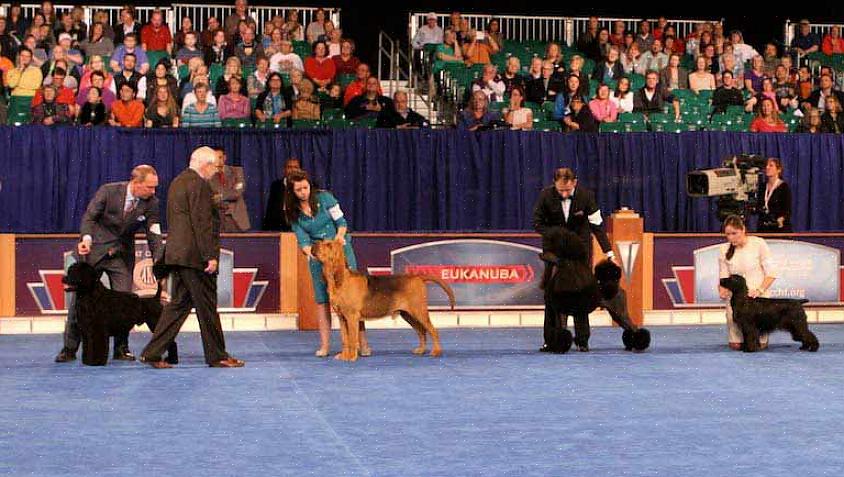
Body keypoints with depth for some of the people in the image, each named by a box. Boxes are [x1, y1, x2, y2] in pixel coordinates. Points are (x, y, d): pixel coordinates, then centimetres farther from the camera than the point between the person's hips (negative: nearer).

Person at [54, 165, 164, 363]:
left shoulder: (151, 203, -8)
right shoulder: (108, 191, -15)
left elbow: (154, 235, -8)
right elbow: (89, 217, -10)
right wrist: (86, 237, -29)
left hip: (121, 256, 2)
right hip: (94, 250, -2)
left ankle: (121, 348, 10)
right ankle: (69, 349, 10)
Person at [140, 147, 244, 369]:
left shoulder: (177, 182, 17)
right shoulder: (199, 184, -13)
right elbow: (202, 223, -19)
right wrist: (210, 256, -19)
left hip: (176, 253, 9)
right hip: (195, 255, -9)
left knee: (179, 303, 11)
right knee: (207, 305, -1)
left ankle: (153, 353, 7)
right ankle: (217, 356, 7)